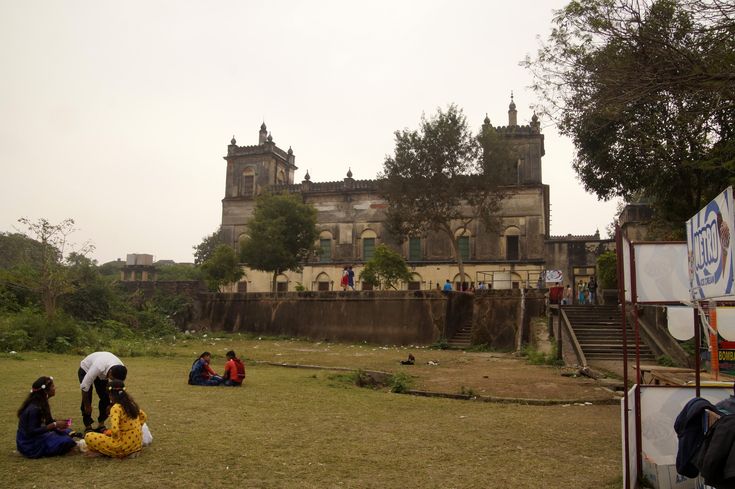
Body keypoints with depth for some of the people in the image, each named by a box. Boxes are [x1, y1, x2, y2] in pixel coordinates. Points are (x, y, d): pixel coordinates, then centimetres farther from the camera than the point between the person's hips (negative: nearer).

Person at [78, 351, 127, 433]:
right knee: (87, 399, -14)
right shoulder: (98, 367, -46)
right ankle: (87, 426, -1)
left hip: (102, 373, 4)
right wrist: (87, 405, -23)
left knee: (105, 397, -8)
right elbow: (85, 386, -34)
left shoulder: (120, 370, -31)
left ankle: (101, 425, 6)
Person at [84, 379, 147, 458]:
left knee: (88, 437, -3)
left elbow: (114, 430, -29)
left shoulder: (116, 408, -18)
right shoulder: (131, 403, 5)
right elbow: (143, 417, 20)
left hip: (126, 446, -8)